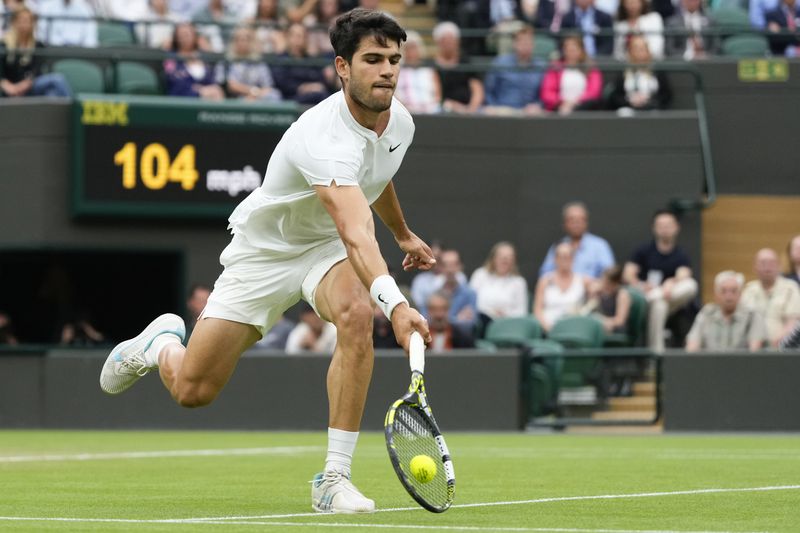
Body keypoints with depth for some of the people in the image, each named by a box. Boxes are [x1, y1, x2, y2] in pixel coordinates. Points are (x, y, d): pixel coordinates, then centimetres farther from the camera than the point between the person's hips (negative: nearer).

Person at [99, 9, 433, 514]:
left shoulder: (400, 121, -9)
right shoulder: (325, 137, -36)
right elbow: (356, 235, -50)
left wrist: (404, 234, 32)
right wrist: (395, 303, -64)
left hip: (326, 246, 5)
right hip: (264, 250, -5)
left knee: (356, 314, -32)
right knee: (191, 391, -1)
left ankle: (335, 478, -27)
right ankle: (163, 342, 39)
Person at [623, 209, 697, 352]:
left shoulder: (681, 255, 9)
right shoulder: (643, 251, 11)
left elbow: (683, 276, -13)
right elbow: (628, 274, -2)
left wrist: (671, 283, -38)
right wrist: (639, 285, -27)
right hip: (644, 299, -1)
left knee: (691, 285, -30)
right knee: (658, 302, -37)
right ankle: (656, 349, -37)